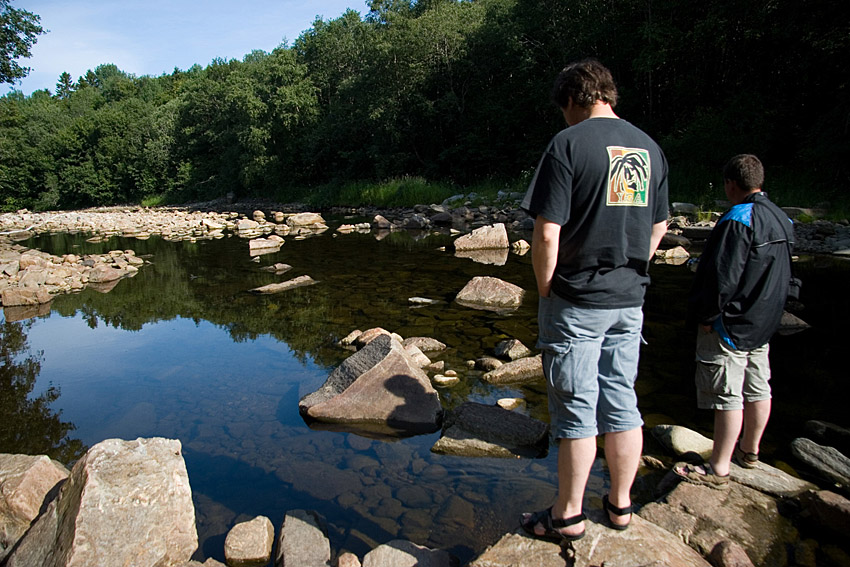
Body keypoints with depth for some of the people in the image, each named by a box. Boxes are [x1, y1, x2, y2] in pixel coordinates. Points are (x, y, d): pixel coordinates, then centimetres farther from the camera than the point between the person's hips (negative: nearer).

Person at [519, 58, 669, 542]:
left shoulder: (569, 144, -11)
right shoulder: (650, 147, 10)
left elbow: (547, 234, -18)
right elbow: (658, 228, 16)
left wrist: (546, 289, -4)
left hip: (576, 302, -6)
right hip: (630, 301, 7)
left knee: (577, 410, 4)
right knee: (621, 403, 15)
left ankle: (569, 516, 19)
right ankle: (620, 504, 31)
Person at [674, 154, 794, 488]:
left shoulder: (738, 219, -20)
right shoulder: (782, 220, 9)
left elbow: (722, 277, -24)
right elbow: (782, 276, 17)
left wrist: (704, 316, -14)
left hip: (731, 325, -10)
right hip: (764, 324, 10)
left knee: (727, 396, -3)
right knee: (758, 387, 18)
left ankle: (718, 469, 6)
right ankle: (749, 451, 35)